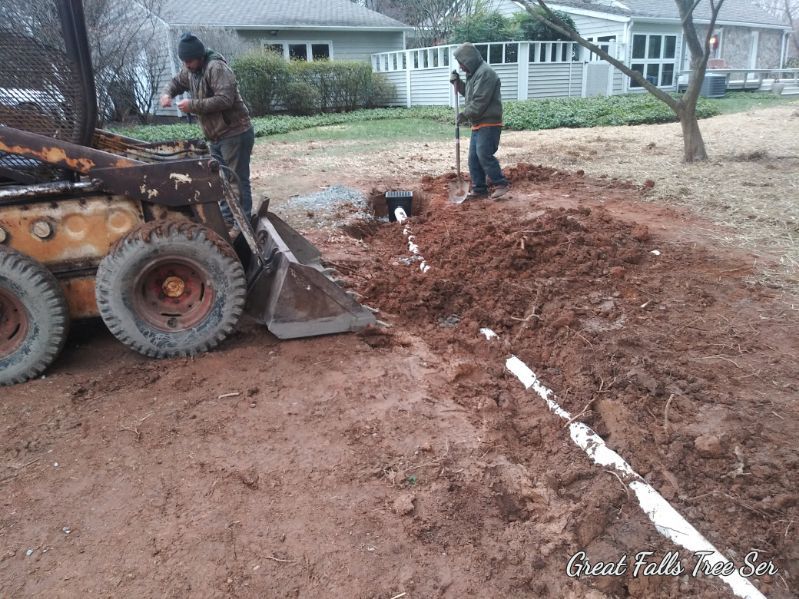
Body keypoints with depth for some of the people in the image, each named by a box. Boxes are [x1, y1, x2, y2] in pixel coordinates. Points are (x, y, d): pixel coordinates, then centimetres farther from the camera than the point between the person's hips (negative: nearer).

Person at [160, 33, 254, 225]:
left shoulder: (216, 67, -18)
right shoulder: (190, 69, 10)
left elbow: (225, 99, -28)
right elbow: (177, 82, 25)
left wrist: (193, 105, -24)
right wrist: (167, 93, 2)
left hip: (235, 134, -10)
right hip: (217, 136, 10)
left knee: (237, 181, -6)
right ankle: (227, 220, 25)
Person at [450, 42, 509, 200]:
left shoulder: (485, 72, -16)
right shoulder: (473, 74, 17)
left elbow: (480, 101, -22)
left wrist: (465, 114, -12)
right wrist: (458, 83, 13)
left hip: (489, 123, -10)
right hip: (478, 124, 10)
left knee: (484, 155, -17)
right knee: (473, 158, 7)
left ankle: (501, 184, -5)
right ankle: (479, 189, 12)